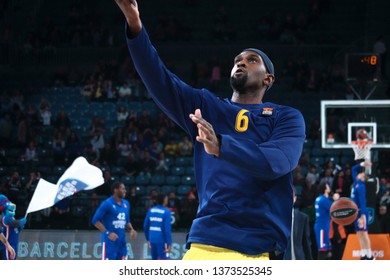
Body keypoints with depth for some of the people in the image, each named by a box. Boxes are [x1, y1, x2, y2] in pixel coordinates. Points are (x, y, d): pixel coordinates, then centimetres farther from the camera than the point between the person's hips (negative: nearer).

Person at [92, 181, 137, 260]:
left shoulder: (126, 204, 12)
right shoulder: (107, 204, -11)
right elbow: (95, 220, -13)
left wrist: (131, 229, 1)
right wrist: (108, 233, -21)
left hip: (122, 242, 7)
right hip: (110, 241, -7)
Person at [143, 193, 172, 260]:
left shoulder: (151, 210, 7)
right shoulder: (166, 212, -10)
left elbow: (145, 226, 10)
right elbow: (167, 229, -15)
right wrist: (169, 243, -11)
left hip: (152, 239, 6)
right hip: (162, 241, -6)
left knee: (154, 259, 14)